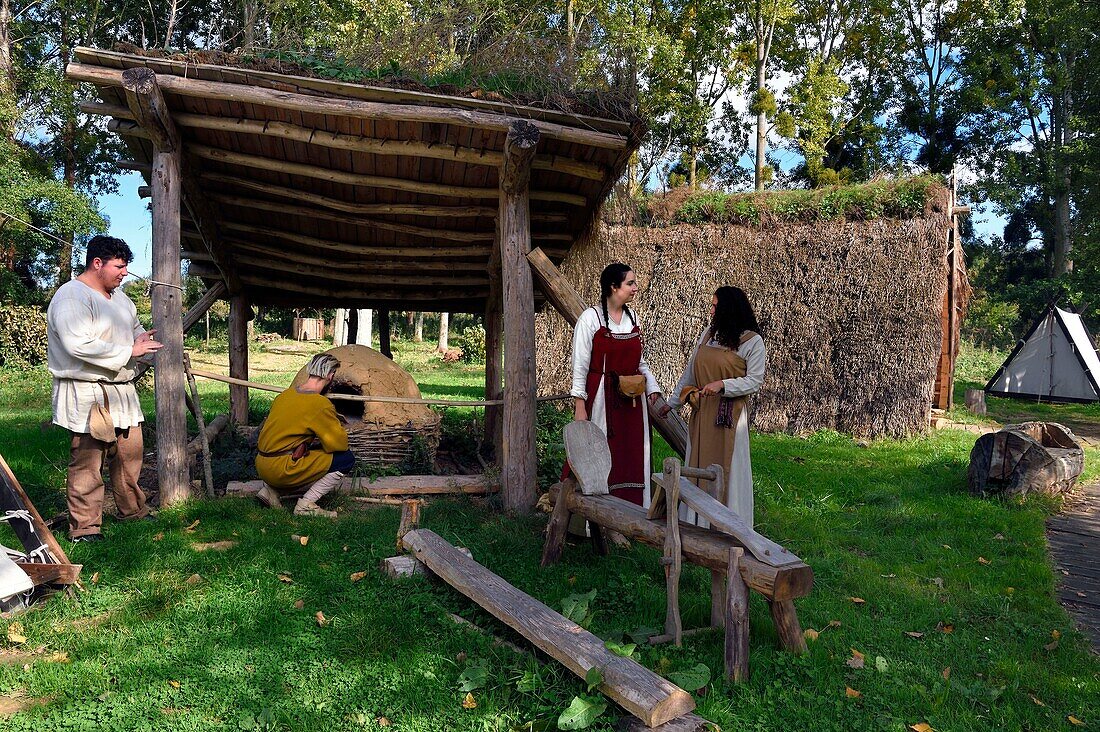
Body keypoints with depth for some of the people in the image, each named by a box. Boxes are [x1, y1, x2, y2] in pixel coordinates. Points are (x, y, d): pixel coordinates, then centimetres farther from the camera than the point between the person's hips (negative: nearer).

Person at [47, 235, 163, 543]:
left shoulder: (119, 297, 16)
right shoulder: (71, 296, -14)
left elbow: (134, 326, 31)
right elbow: (78, 345, -25)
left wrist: (141, 336, 6)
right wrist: (129, 351, -20)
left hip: (121, 390, 9)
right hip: (87, 395, -9)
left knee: (130, 453, 15)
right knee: (87, 462, -4)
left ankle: (132, 509, 30)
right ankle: (85, 528, 5)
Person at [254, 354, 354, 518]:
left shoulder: (285, 394, 11)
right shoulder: (321, 404, -14)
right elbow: (340, 444, -11)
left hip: (261, 465, 9)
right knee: (347, 460, -5)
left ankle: (270, 490, 15)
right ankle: (306, 505, -4)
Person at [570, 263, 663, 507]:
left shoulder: (632, 317, 10)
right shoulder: (590, 318, -8)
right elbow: (580, 364, -9)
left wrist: (652, 387, 3)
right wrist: (579, 405, -13)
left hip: (631, 399, 6)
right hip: (601, 398, -6)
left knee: (632, 457, 9)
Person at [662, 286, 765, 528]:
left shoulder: (752, 341, -6)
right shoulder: (708, 334, 9)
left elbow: (755, 380, -8)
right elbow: (690, 371, 15)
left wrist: (722, 385, -21)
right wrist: (672, 402, 17)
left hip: (729, 415, -5)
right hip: (701, 411, 5)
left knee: (726, 467, 0)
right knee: (697, 465, 9)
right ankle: (696, 522, 21)